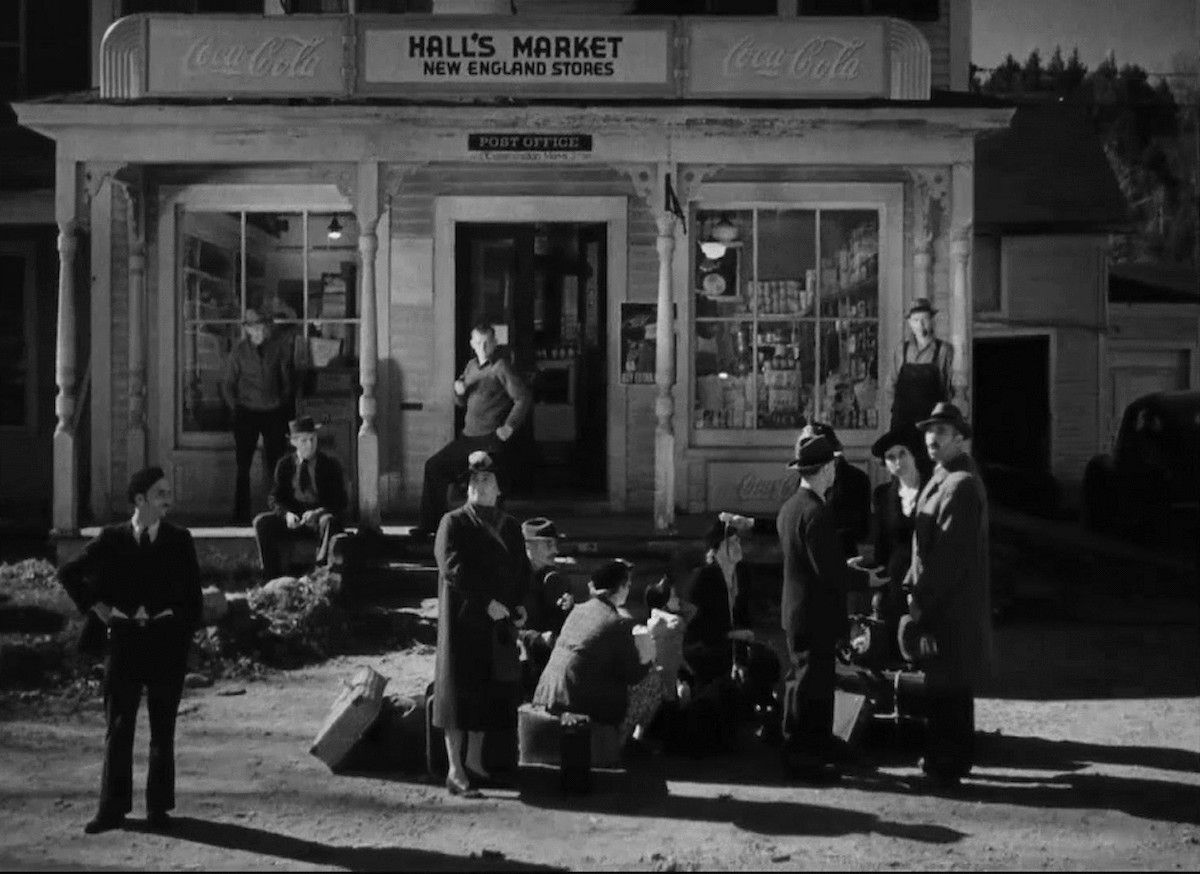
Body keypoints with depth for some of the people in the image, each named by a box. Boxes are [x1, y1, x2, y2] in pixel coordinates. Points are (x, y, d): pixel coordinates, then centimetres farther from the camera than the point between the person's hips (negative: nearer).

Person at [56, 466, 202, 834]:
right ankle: (112, 808, 12)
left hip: (167, 642, 0)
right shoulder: (112, 538, 1)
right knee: (117, 728, 4)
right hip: (123, 642, 0)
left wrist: (184, 636, -8)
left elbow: (192, 594, 2)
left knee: (163, 730, 7)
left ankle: (158, 807, 16)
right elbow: (69, 573, 8)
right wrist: (94, 607, 0)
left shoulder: (179, 540, 2)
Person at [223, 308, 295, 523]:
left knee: (276, 464, -2)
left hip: (274, 412, 0)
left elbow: (288, 380, 9)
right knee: (243, 465, -1)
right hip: (246, 412, 0)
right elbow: (228, 384, 9)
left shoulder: (280, 347, 2)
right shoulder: (239, 351, 1)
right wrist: (236, 408, 4)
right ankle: (241, 515, 4)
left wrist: (283, 404, 6)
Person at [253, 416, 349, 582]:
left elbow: (341, 501, -3)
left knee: (328, 521, -37)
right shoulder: (285, 464, 7)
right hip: (293, 519, 3)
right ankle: (272, 578, -21)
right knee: (261, 522, -22)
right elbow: (275, 498, 5)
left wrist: (318, 512, -22)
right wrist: (287, 513, -18)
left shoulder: (331, 464, 0)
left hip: (321, 517, -3)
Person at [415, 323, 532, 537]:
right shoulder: (471, 366, 14)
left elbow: (523, 398, -13)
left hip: (490, 440, -8)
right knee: (434, 466, 8)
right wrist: (459, 391, 0)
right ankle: (430, 523, 15)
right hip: (468, 436, 8)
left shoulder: (501, 367, -8)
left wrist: (509, 426, -16)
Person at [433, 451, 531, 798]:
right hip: (463, 620, -5)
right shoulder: (454, 523, -3)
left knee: (489, 690, 7)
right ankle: (455, 771, -3)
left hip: (499, 623, 5)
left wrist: (519, 604, -1)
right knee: (461, 689, -4)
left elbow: (522, 569, 16)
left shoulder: (510, 526, 13)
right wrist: (487, 602, -19)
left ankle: (474, 760, 18)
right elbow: (453, 569, -14)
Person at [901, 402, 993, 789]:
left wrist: (922, 601, -20)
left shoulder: (960, 485, -18)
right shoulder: (942, 478, 14)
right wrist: (915, 584, 13)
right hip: (943, 601, 10)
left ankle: (947, 765, 6)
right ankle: (952, 757, 28)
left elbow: (951, 553, -22)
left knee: (947, 687, -2)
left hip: (951, 604, -10)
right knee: (949, 686, 18)